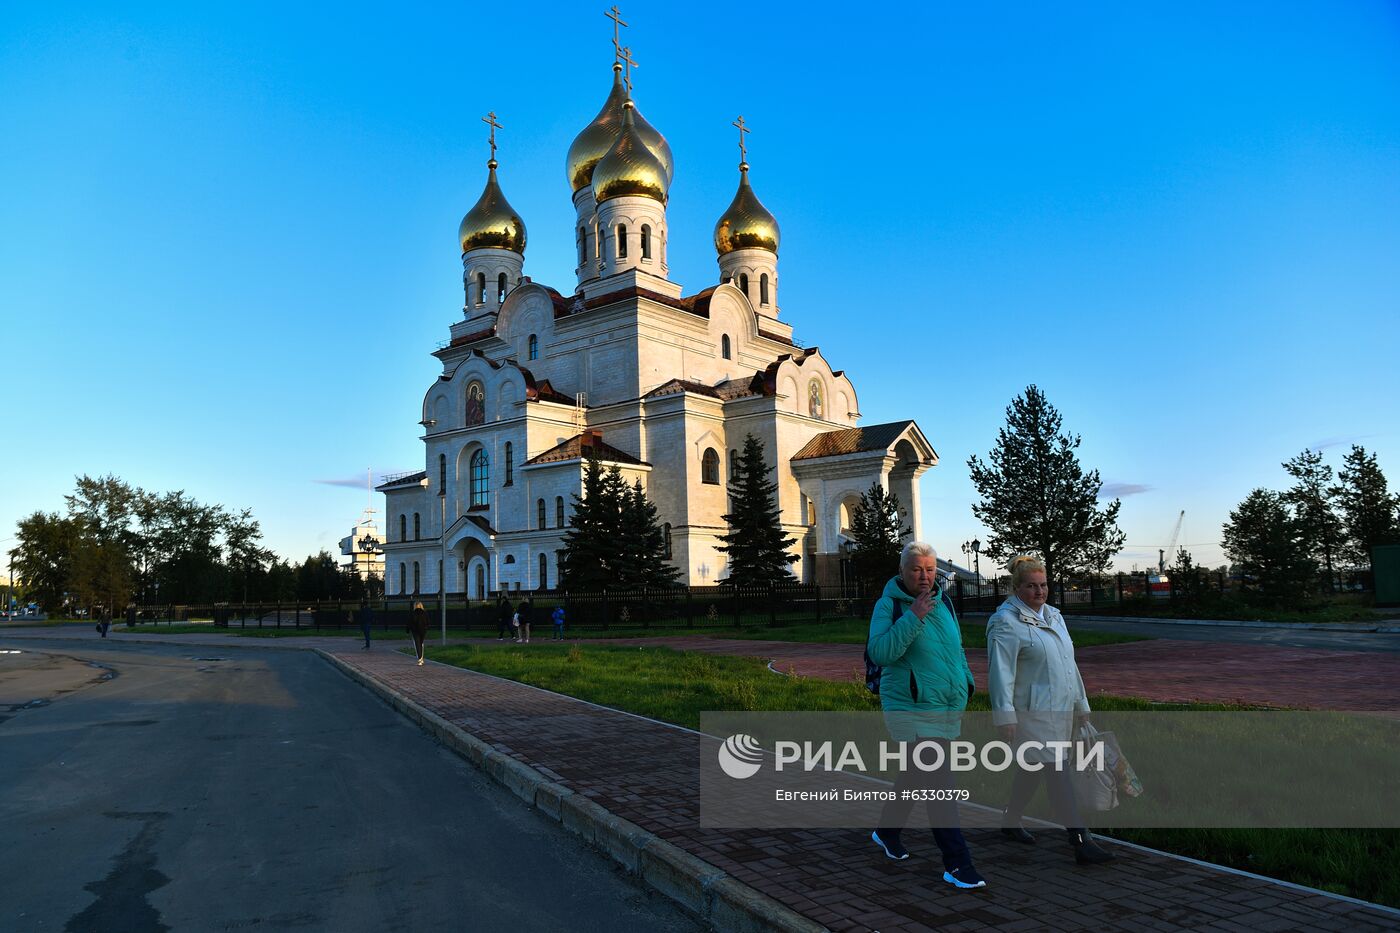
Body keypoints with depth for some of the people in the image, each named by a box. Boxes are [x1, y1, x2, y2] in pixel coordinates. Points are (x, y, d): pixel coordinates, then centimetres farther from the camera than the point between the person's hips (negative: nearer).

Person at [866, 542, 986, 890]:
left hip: (948, 711, 7)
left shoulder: (943, 603, 10)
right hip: (912, 711, -7)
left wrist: (965, 685, 24)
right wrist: (913, 618, -28)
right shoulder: (889, 605, -11)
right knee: (937, 786, -10)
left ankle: (887, 831, 39)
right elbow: (880, 652, -24)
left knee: (915, 776, 19)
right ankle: (957, 865, -3)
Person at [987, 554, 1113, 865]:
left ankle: (1010, 822, 32)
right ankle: (1081, 842, -7)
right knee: (1057, 773, -9)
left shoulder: (1053, 616, 14)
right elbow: (1001, 671, -19)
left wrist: (1081, 705, 22)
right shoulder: (1006, 622, -13)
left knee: (1031, 768, 17)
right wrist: (1005, 716, -23)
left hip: (1060, 709, 8)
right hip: (1032, 712, -8)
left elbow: (1070, 665, 21)